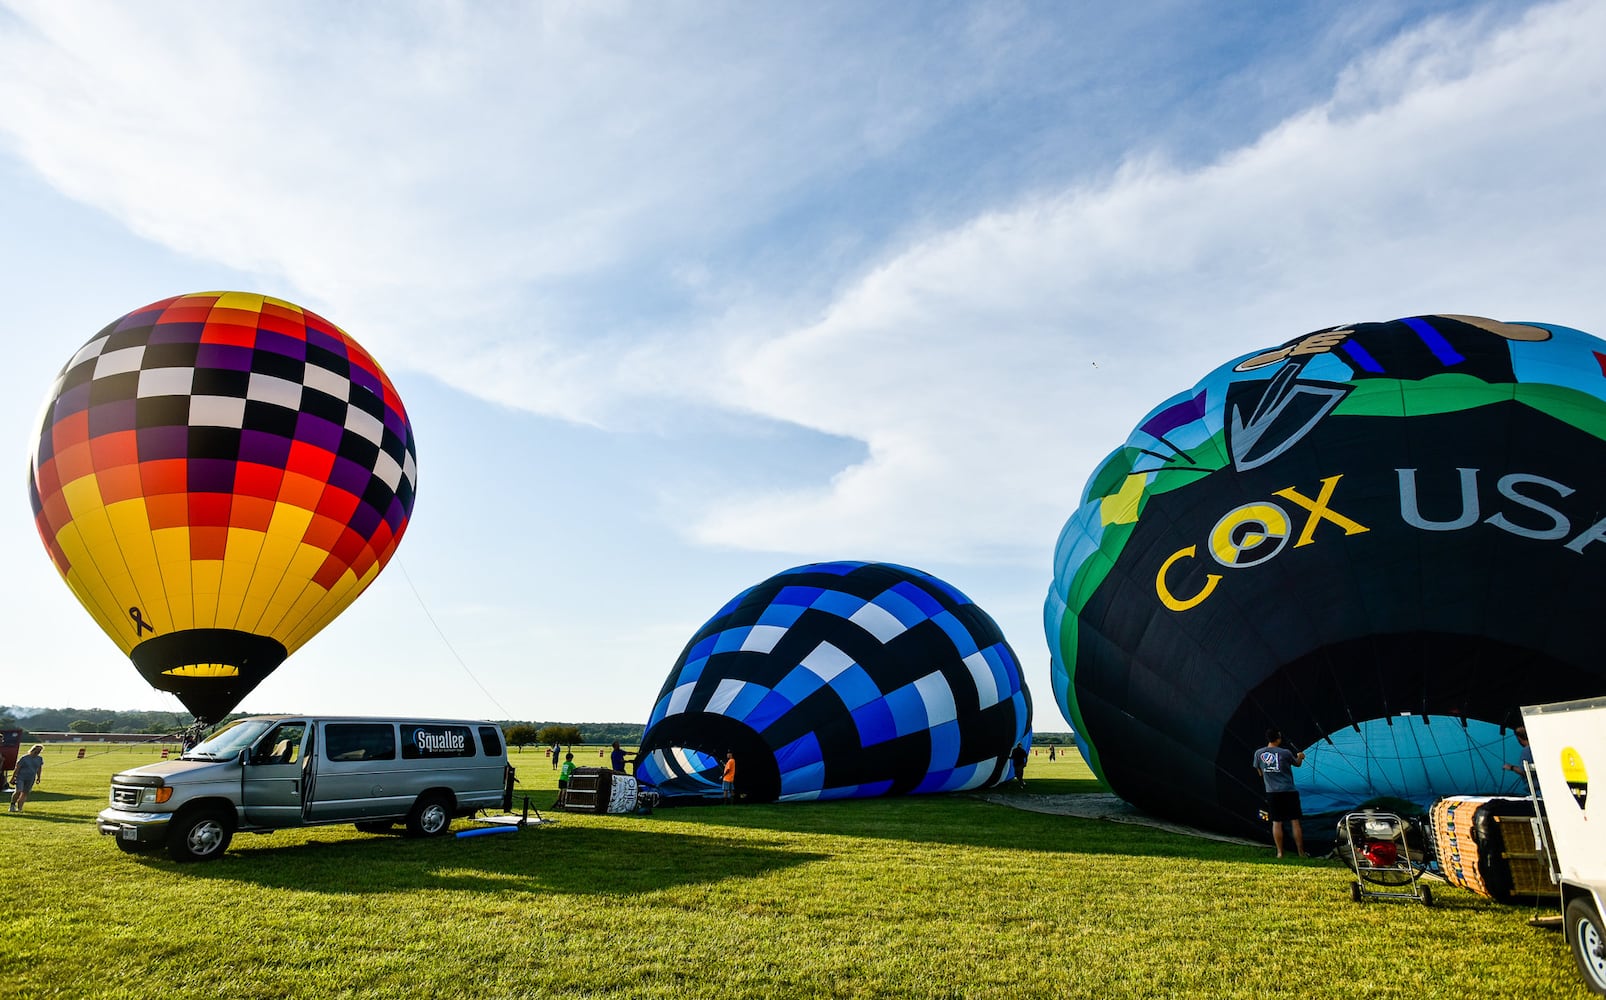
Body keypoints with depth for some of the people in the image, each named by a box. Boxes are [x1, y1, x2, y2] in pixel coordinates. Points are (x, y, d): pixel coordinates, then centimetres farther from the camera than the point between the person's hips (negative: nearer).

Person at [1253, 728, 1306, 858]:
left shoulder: (1258, 753, 1)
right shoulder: (1285, 753, -5)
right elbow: (1297, 764, 16)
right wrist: (1300, 757, 37)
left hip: (1272, 793, 2)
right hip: (1289, 791, -1)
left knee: (1276, 822, 6)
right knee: (1295, 821, 7)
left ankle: (1280, 852, 7)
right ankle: (1301, 852, 13)